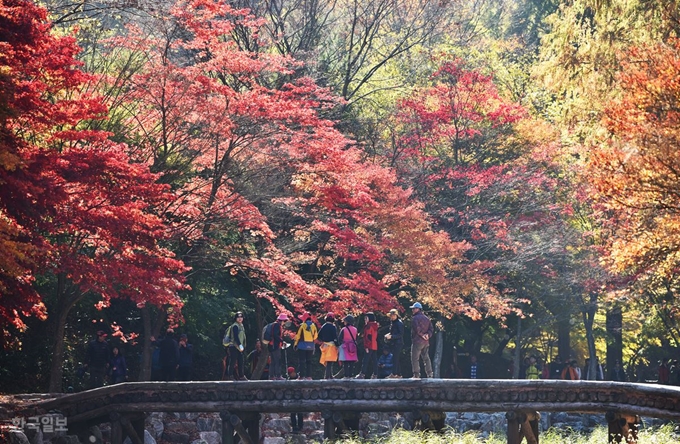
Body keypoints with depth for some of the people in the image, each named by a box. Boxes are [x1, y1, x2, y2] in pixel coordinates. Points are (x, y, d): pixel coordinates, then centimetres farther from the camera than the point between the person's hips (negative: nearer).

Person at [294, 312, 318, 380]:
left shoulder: (302, 325, -8)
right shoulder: (313, 326, 3)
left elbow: (298, 336, -6)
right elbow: (315, 336, 11)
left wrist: (295, 344, 2)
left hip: (302, 345, -4)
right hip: (311, 346, 4)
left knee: (301, 361, 0)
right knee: (309, 361, 12)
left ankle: (302, 376, -7)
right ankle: (309, 376, 8)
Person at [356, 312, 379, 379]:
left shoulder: (369, 326, -12)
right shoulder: (375, 325, 15)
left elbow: (368, 337, -17)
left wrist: (366, 347, -18)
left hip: (369, 346, -9)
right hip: (375, 346, 9)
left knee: (365, 361, -7)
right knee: (374, 361, 7)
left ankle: (362, 374, -8)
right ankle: (375, 374, 5)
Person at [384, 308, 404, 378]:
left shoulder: (399, 323, -10)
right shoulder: (392, 322, 15)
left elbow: (401, 334, -16)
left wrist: (391, 336, -20)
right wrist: (388, 335, 6)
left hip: (398, 343, -9)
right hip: (393, 343, 9)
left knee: (396, 359, -12)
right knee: (396, 359, 10)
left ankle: (394, 374, -15)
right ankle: (399, 374, 13)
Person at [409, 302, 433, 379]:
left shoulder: (415, 318, -10)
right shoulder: (427, 318, 15)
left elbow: (417, 329, -22)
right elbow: (431, 329, 10)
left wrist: (422, 335, -8)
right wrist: (428, 335, -4)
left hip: (417, 341, -8)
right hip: (426, 342, 8)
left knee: (415, 358, -4)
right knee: (426, 358, 12)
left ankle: (416, 374, -9)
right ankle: (429, 374, 9)